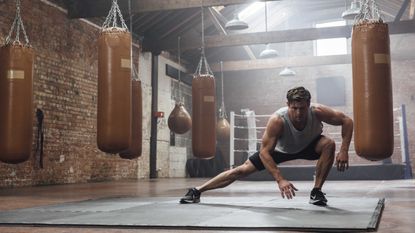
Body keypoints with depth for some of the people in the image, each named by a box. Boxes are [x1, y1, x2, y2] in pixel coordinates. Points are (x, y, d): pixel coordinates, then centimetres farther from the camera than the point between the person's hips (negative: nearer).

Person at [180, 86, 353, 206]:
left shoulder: (317, 112, -36)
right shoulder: (277, 120, -42)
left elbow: (347, 121, -22)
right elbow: (264, 152, -40)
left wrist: (344, 150, -34)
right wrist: (280, 180, -50)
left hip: (307, 147, 2)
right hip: (280, 149, -2)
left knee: (328, 144, -29)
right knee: (242, 170, -6)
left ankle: (316, 192, -15)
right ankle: (197, 191, 3)